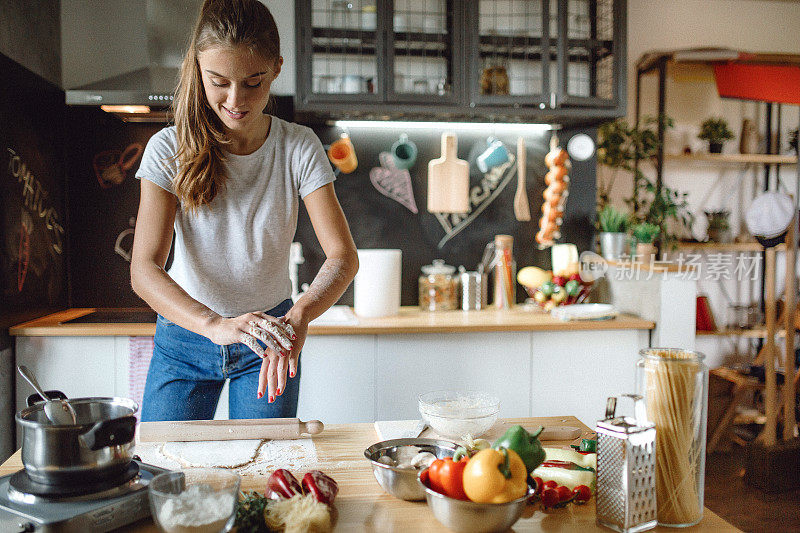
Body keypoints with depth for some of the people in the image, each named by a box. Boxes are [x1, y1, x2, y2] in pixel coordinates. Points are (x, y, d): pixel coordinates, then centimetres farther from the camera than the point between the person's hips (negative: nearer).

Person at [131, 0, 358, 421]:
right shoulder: (170, 150, -14)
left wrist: (299, 317, -39)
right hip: (186, 333, 0)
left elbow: (343, 256, -19)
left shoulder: (299, 149, -12)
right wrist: (216, 324, -41)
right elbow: (144, 269, -22)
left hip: (270, 333, 0)